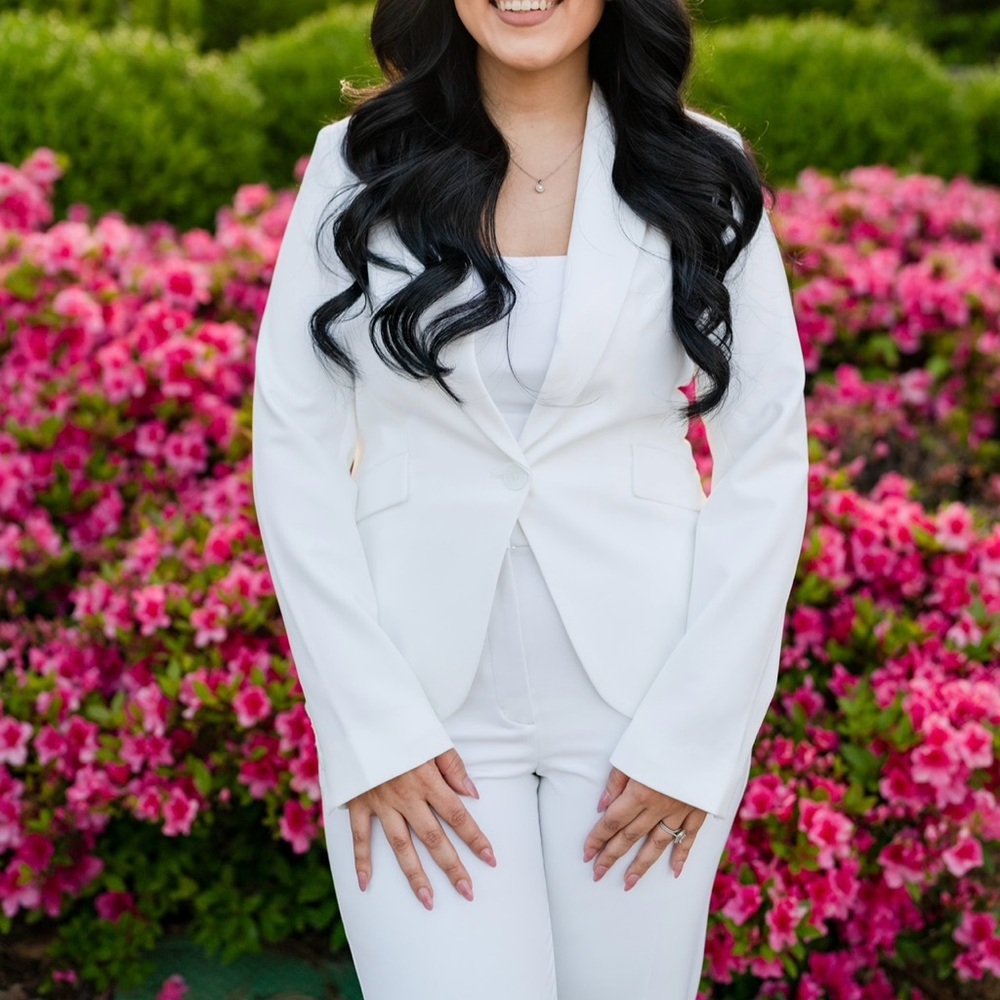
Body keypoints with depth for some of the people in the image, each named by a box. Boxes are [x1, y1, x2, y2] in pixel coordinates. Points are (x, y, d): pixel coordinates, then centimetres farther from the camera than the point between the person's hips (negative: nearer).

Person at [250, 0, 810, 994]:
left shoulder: (705, 177, 0)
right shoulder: (357, 167, 1)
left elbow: (766, 463, 0)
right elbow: (294, 447, -2)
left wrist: (695, 733, -7)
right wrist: (372, 729, -9)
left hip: (641, 693, 1)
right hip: (424, 697, 0)